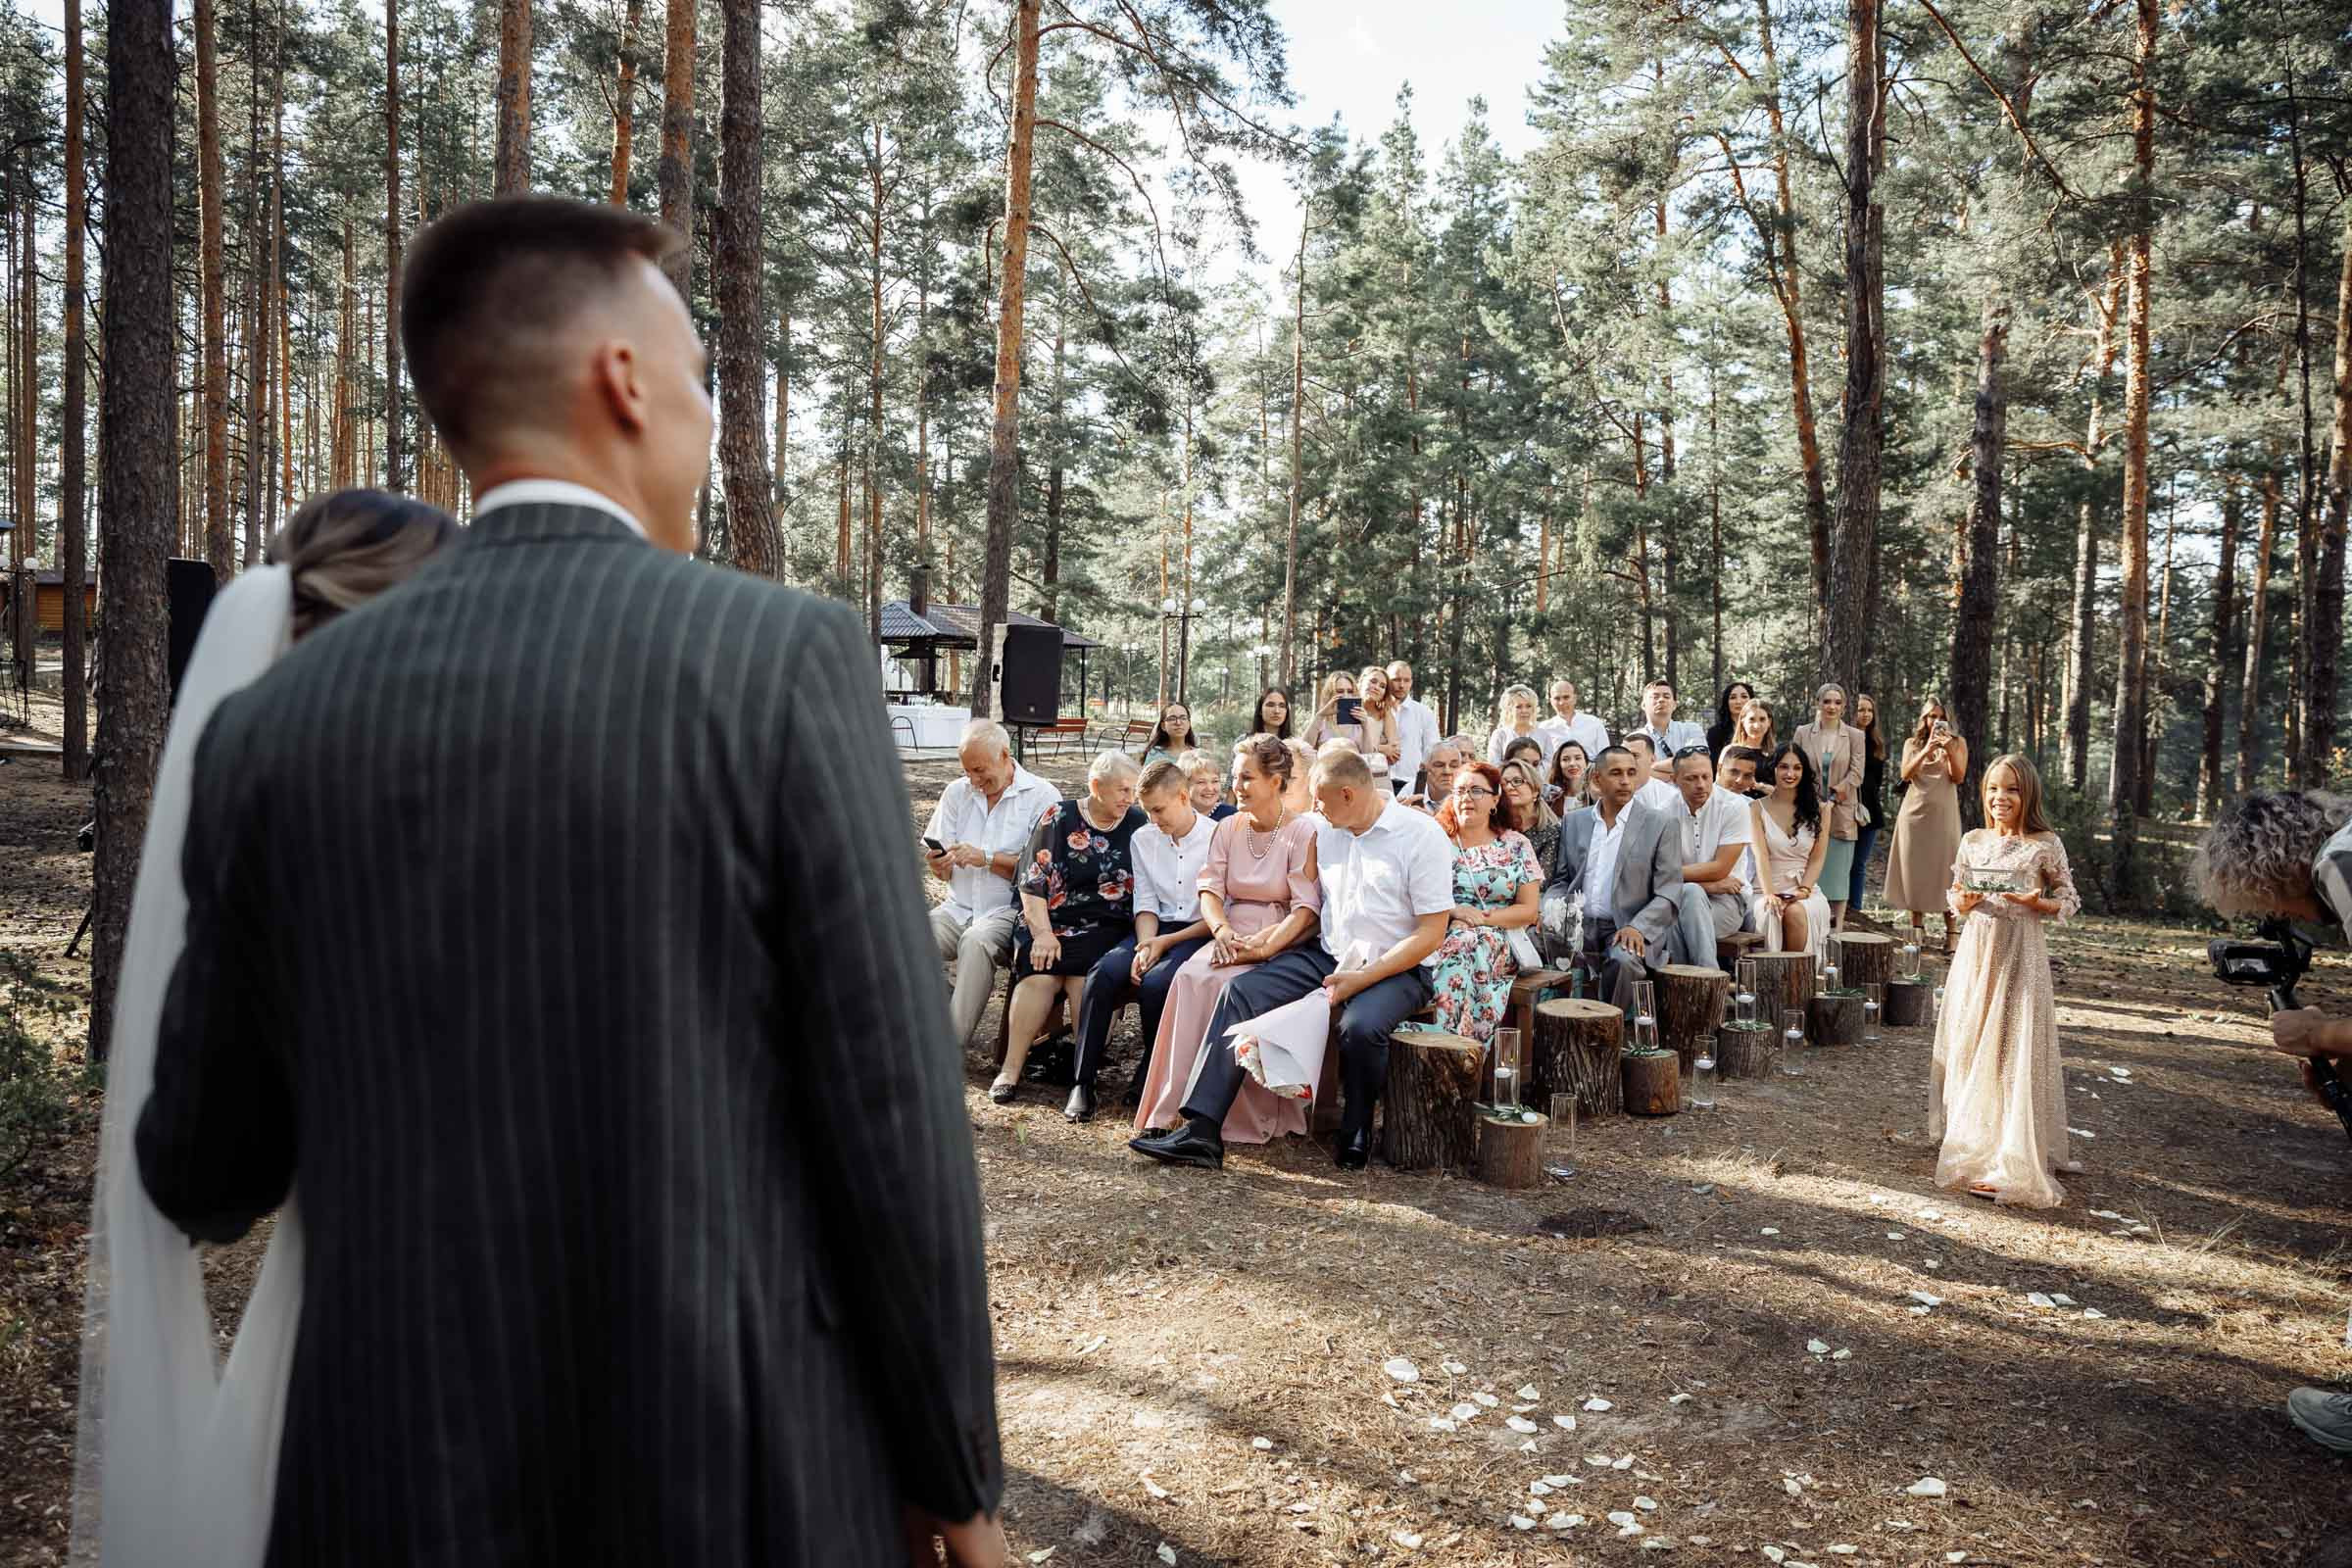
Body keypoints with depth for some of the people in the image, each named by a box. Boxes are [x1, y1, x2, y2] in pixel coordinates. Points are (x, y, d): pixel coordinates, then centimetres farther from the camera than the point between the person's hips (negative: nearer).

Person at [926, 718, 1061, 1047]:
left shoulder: (1043, 796, 0)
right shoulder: (957, 792, 15)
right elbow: (942, 871, 13)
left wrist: (987, 859, -14)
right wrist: (939, 864, -11)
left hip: (1009, 909, -4)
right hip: (958, 906, 4)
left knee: (977, 941, -36)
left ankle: (952, 1047, -30)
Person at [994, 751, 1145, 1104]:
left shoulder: (1138, 824, 11)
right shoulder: (1059, 818, 6)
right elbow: (1032, 882, 1)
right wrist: (1042, 934, -11)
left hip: (1108, 929, 0)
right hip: (1053, 921, 0)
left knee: (1082, 975, -29)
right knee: (1040, 973, -28)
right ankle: (1011, 1069, -23)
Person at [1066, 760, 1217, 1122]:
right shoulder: (1143, 839, 10)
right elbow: (1145, 904, 8)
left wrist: (1166, 942, -12)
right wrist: (1145, 945, -13)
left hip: (1200, 934, -4)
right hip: (1156, 929, 5)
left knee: (1155, 982, -33)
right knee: (1103, 973, -24)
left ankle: (1149, 1076, -8)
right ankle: (1082, 1084, -20)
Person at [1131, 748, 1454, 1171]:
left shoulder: (1422, 835, -10)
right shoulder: (1323, 828, 8)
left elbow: (1432, 932, -13)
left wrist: (1361, 979, -18)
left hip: (1397, 968, -5)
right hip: (1326, 956, 6)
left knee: (1360, 1026, -36)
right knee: (1241, 992, -15)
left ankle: (1356, 1133, -6)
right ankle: (1200, 1132, -20)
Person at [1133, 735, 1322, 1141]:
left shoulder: (1303, 831, -4)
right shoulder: (1228, 828, 14)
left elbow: (1307, 908, -12)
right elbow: (1210, 889, 6)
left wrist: (1262, 947, -23)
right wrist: (1222, 931, -15)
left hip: (1282, 944, -5)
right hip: (1232, 940, 5)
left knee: (1228, 984, -31)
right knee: (1191, 977, -25)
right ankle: (1179, 1104, -23)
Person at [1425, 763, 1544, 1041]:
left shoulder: (1516, 845, 11)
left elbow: (1528, 911, 5)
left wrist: (1485, 919, -10)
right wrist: (1455, 911, -14)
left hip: (1501, 939, -1)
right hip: (1441, 936, 1)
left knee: (1465, 945, -35)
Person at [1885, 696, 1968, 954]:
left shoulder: (1957, 743, 8)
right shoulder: (1912, 744, 11)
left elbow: (1958, 777, -4)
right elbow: (1906, 775, -4)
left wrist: (1949, 749, -16)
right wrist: (1926, 751, -15)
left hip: (1943, 813, -2)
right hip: (1915, 812, 2)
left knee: (1944, 868, -5)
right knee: (1914, 868, 2)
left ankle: (1950, 932, -5)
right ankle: (1917, 928, 7)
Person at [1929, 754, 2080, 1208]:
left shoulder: (2045, 845, -4)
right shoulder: (1973, 841, 7)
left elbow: (2070, 903, 2)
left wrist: (2035, 903, -17)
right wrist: (1962, 902, -7)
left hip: (2020, 954, -4)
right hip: (1976, 949, 4)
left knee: (2013, 1051, -6)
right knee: (1968, 1047, 8)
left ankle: (2009, 1164, -1)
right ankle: (1970, 1142, 24)